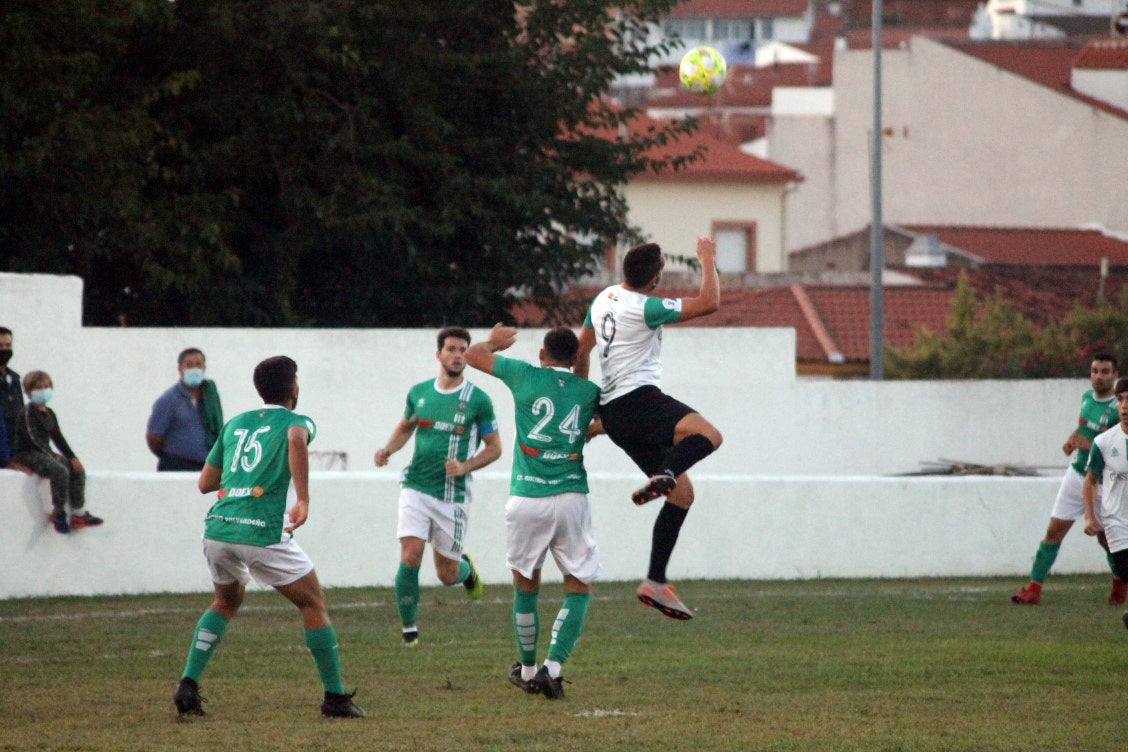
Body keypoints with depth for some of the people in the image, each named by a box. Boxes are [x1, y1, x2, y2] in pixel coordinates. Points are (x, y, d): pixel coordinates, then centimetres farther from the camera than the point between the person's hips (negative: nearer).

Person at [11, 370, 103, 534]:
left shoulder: (49, 414, 15)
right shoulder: (27, 413, -12)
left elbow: (58, 437, 15)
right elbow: (33, 437, -22)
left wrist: (72, 457, 6)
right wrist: (51, 456, -28)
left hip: (44, 452, 9)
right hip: (27, 454, -9)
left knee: (78, 470, 2)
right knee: (60, 471, -30)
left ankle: (79, 513, 5)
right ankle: (58, 513, -18)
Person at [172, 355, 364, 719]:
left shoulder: (235, 424, 23)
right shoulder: (297, 422, 6)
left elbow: (205, 482, 26)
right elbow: (296, 440, -21)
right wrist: (303, 500, -21)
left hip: (217, 528, 6)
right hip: (263, 532, -6)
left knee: (226, 602, 29)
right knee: (314, 605, 10)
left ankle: (188, 686, 13)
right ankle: (335, 697, 8)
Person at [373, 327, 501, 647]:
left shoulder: (478, 400, -5)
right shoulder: (419, 392, 5)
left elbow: (494, 447, 2)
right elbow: (405, 427, 22)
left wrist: (465, 467, -15)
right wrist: (388, 449, 2)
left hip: (452, 495, -2)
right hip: (416, 488, 2)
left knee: (447, 575, 5)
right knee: (410, 556, -16)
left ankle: (466, 568, 42)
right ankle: (409, 629, -3)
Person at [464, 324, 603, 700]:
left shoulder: (526, 376, 2)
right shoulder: (589, 392, 6)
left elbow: (473, 355, 17)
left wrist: (494, 342, 37)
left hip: (526, 499, 0)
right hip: (571, 499, 0)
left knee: (525, 585, 17)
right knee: (579, 587, 7)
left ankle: (527, 670, 25)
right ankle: (553, 667, -11)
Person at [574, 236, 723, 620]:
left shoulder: (604, 299, 16)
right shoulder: (645, 308, -12)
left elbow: (581, 348, 29)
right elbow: (709, 302, -14)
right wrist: (707, 260, 0)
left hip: (613, 410, 9)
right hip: (639, 399, -9)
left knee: (683, 492, 8)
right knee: (707, 433, -31)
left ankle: (656, 582, 2)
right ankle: (662, 478, -56)